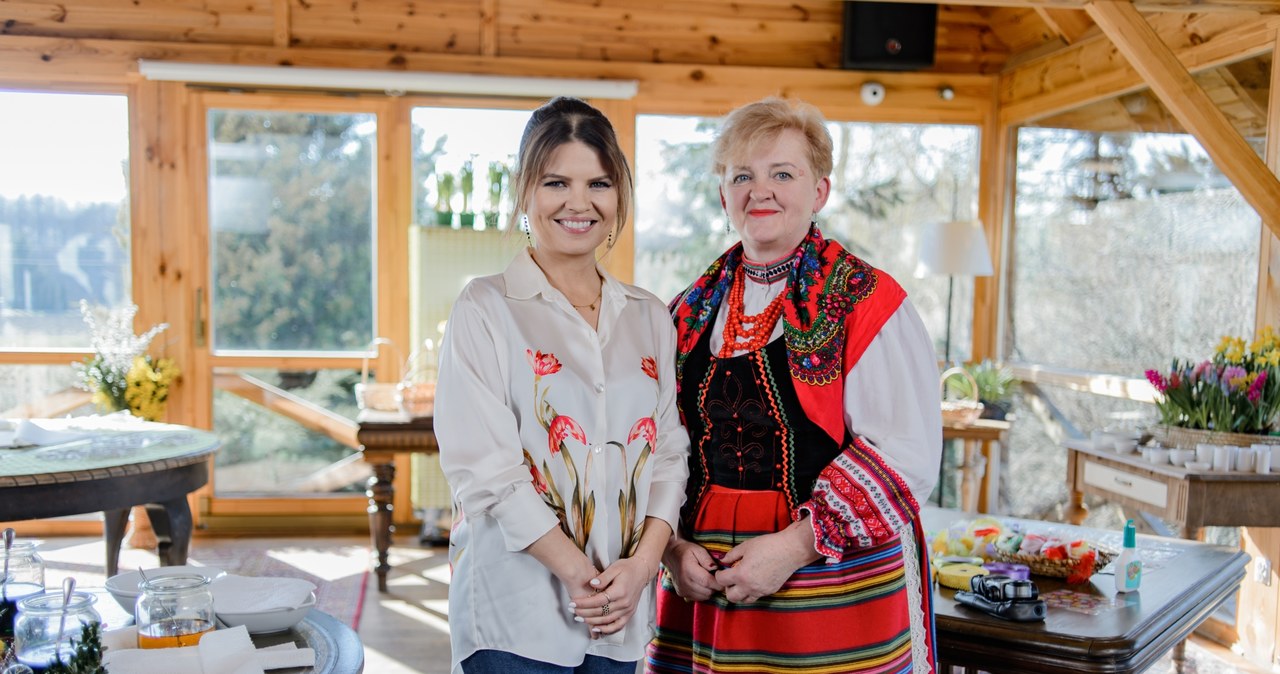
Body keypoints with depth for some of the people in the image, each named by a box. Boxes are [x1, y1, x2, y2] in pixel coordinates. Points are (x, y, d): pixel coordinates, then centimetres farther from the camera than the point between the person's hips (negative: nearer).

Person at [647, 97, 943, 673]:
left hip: (832, 592, -4)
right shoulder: (692, 312, 9)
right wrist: (673, 546, -4)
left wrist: (795, 544, -19)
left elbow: (905, 453, -14)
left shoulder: (868, 305, -7)